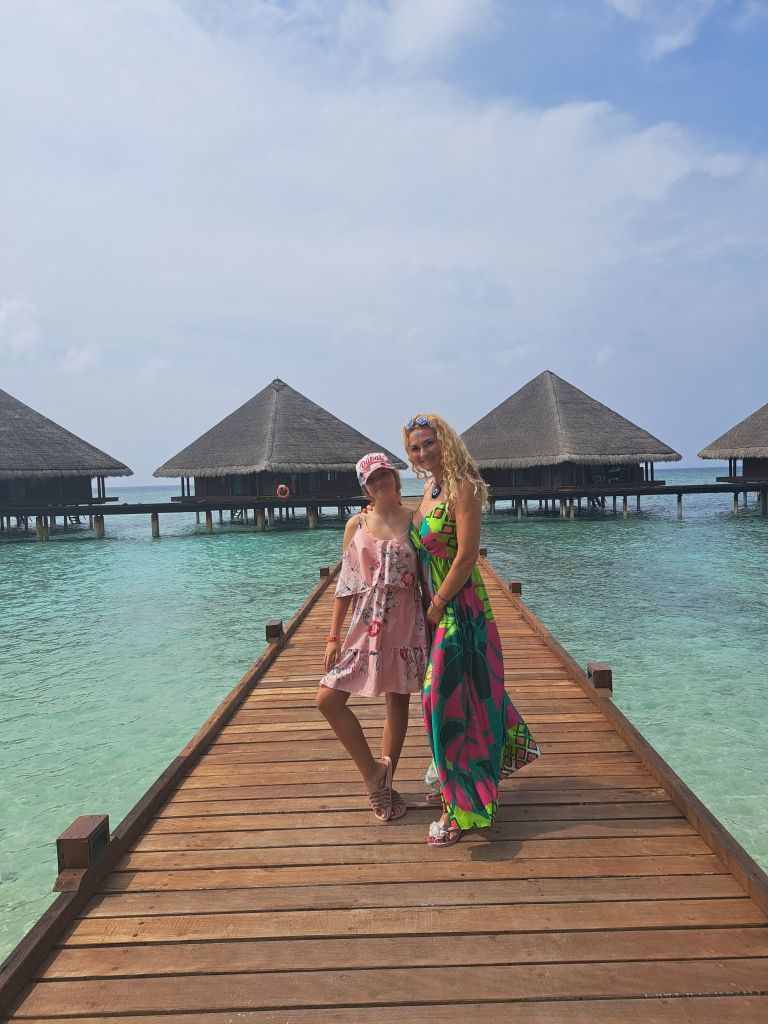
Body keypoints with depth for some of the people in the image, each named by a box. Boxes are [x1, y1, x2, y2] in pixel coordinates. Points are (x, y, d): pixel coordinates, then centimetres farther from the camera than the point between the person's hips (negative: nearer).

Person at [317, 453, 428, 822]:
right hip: (366, 622, 1)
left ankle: (383, 782, 26)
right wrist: (333, 636, 1)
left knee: (398, 702, 8)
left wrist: (432, 624, -3)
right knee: (328, 698, -6)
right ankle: (373, 771, 11)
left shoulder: (414, 522, 0)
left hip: (405, 622, -1)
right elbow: (345, 582, 4)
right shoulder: (357, 524, 4)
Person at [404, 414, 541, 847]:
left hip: (459, 607, -8)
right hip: (436, 607, 8)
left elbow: (466, 555, -21)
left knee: (448, 698, -5)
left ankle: (460, 807, 7)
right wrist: (430, 604, 8)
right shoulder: (430, 490, 11)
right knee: (465, 691, 20)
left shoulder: (462, 488, -16)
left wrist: (437, 606, -14)